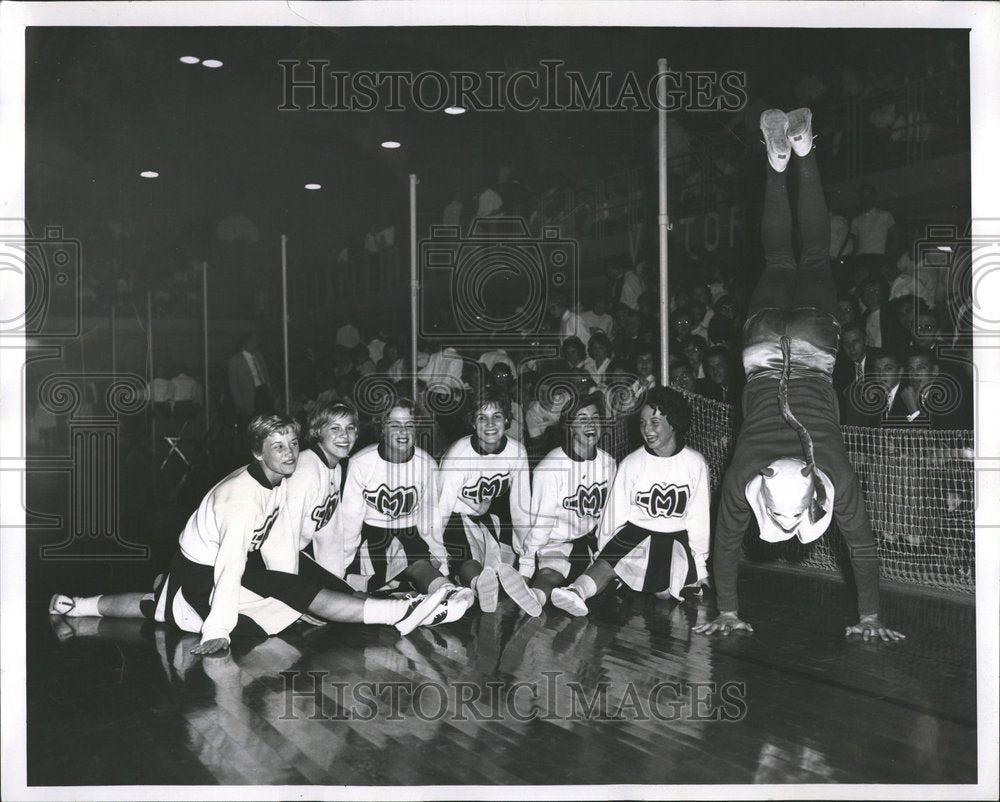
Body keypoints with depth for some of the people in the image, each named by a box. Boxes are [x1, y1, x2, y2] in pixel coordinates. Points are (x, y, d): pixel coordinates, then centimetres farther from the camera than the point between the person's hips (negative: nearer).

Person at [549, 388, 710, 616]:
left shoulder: (695, 464, -6)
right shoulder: (631, 463, -6)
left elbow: (698, 517, 0)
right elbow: (615, 513, 0)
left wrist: (700, 568, 4)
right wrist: (603, 552, 2)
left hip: (675, 537, 1)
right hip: (635, 531, 0)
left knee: (664, 592, -14)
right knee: (607, 563, -27)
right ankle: (576, 591, -45)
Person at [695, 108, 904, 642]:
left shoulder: (836, 475, -31)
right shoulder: (743, 476, -30)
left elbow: (863, 546, -21)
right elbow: (726, 545, -17)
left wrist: (871, 618, -17)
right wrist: (727, 614, -14)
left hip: (811, 348, 0)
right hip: (766, 351, 0)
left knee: (814, 259, 21)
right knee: (778, 262, 24)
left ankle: (801, 155, 25)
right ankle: (779, 162, 28)